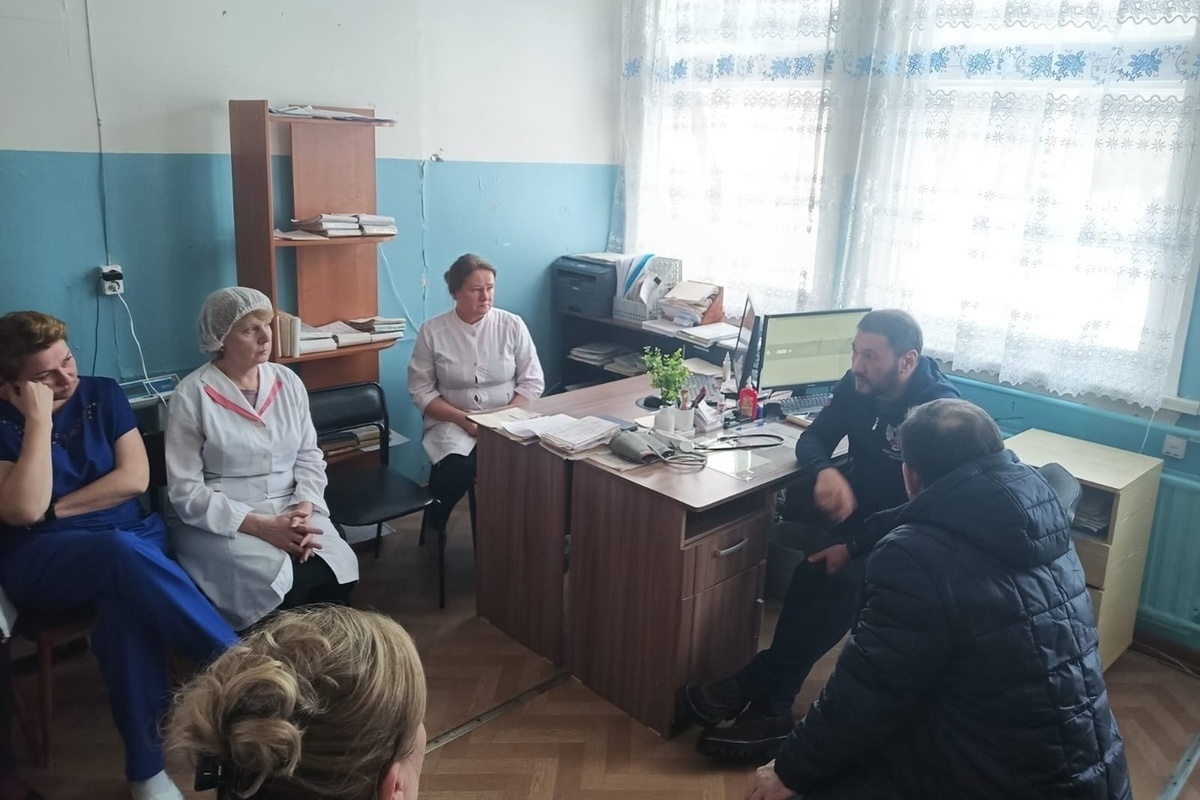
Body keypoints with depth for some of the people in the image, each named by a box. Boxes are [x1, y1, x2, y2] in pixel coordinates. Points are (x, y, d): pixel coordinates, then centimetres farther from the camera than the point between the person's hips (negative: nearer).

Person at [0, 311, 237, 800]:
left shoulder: (102, 394, 7)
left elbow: (135, 478, -1)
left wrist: (56, 508, -4)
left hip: (134, 539, 2)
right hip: (40, 560, -2)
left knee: (126, 605, -35)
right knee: (123, 551, -38)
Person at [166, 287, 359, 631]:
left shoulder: (287, 381, 5)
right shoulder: (192, 394, -8)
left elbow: (309, 455, 8)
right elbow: (186, 490, -11)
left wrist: (305, 509, -12)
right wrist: (259, 526, -19)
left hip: (291, 513, 4)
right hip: (221, 522, -4)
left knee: (336, 574, -23)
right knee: (283, 587, -29)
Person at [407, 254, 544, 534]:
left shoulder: (512, 325, 0)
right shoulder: (432, 332, -2)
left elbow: (533, 382, 2)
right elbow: (421, 391, -2)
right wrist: (463, 419, -15)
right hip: (453, 422, -1)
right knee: (457, 467, -32)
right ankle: (434, 531, -5)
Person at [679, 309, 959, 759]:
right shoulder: (858, 385, -4)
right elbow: (812, 439, -1)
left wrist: (854, 546, -30)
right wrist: (825, 471, -25)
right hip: (858, 507, 6)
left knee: (834, 576, -33)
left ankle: (756, 690, -19)